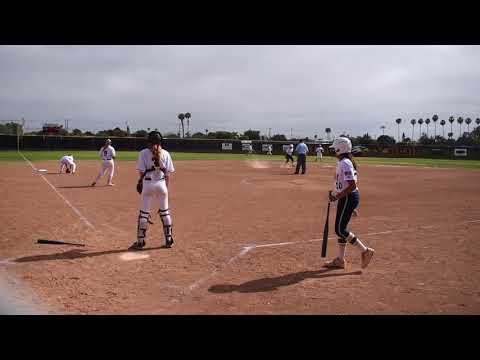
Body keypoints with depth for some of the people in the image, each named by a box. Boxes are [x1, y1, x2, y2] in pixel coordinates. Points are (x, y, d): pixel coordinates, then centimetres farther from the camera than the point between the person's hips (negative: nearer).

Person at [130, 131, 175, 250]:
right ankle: (169, 240, 17)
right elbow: (168, 174, 2)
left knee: (144, 213, 5)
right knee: (165, 212, 12)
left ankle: (140, 241, 9)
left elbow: (141, 172, -6)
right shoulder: (166, 154, 1)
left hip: (148, 183, -2)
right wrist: (166, 187, 10)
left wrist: (140, 182, 10)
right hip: (161, 184, 2)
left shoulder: (143, 153, -6)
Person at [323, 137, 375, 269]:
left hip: (348, 198, -10)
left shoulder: (345, 164, -19)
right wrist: (335, 193, 13)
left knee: (340, 230, -6)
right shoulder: (343, 162, 12)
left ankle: (365, 251, 3)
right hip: (347, 197, 10)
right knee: (340, 228, 13)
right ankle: (340, 260, 21)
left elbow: (352, 185, -25)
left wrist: (337, 196, -20)